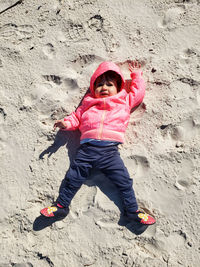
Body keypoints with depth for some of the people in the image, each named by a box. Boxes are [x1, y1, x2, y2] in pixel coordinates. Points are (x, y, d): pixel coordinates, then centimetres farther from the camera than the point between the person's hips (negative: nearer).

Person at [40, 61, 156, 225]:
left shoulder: (124, 101, 20)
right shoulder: (89, 103, 21)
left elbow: (138, 93, 25)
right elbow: (77, 117, 23)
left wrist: (137, 75, 33)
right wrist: (66, 123, 5)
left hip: (110, 150, -1)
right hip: (87, 148, 1)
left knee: (124, 180, -3)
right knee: (73, 178, 3)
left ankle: (132, 211, 12)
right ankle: (61, 206, 17)